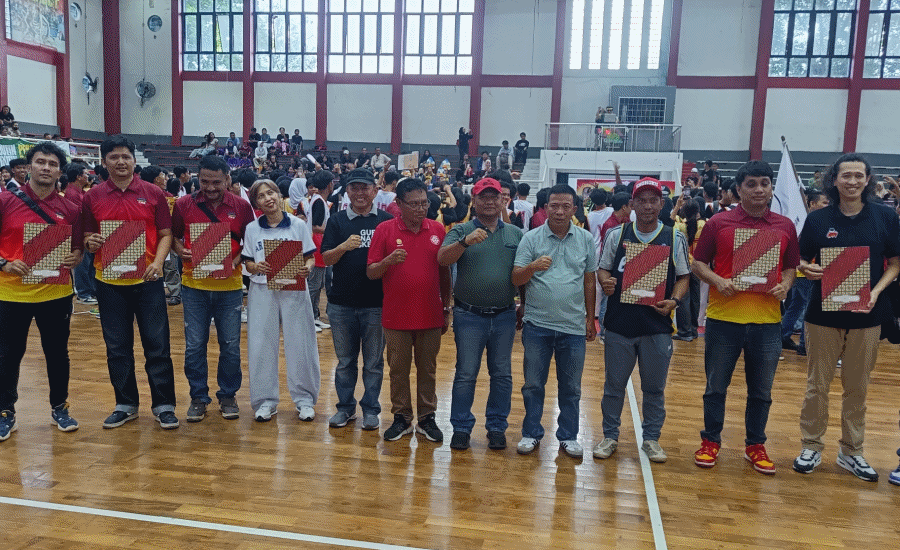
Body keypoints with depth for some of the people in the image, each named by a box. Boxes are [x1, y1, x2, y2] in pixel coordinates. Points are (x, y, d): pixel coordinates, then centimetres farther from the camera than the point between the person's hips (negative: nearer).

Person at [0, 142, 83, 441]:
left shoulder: (69, 209, 3)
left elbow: (77, 246, 10)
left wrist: (74, 259, -10)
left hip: (56, 293, 2)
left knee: (57, 353, 11)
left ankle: (59, 408, 27)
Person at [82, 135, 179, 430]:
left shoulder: (153, 193, 1)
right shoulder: (93, 197, 5)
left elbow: (165, 233, 1)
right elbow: (86, 237, 10)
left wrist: (158, 261, -15)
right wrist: (90, 242, -13)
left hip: (147, 280, -2)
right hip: (109, 282, 2)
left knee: (157, 344, 2)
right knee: (117, 347, 10)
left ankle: (164, 405, 12)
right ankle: (126, 405, 24)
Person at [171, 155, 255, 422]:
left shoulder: (241, 206, -1)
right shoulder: (184, 204, 0)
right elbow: (173, 236, 11)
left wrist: (236, 261, -11)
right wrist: (180, 250, -10)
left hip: (229, 286, 0)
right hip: (194, 285, 0)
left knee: (231, 345, 7)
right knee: (194, 346, 6)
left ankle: (228, 396, 24)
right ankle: (198, 398, 21)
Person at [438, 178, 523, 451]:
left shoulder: (516, 234, 8)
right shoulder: (461, 231, 0)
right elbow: (442, 259, -16)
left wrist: (525, 306, 7)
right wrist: (466, 241, -31)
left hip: (504, 316, 3)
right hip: (469, 315, -2)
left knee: (502, 374, 10)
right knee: (466, 374, 4)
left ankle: (497, 427, 23)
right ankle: (461, 428, 16)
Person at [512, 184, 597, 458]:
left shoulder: (586, 240, 5)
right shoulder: (531, 238, -1)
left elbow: (590, 282, 11)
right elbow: (516, 279, -4)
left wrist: (591, 319, 12)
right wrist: (532, 267, -24)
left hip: (573, 326, 1)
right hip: (537, 324, -1)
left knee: (571, 388, 11)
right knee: (533, 384, 9)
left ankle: (568, 436, 25)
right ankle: (531, 433, 24)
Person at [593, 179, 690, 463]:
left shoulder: (675, 238, 3)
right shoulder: (616, 234, 4)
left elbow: (683, 276, 7)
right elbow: (602, 268, 9)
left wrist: (674, 300, -10)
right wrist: (605, 282, -13)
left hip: (657, 325, 0)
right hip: (619, 323, 0)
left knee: (654, 387, 10)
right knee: (614, 385, 10)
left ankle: (651, 439, 27)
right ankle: (610, 436, 25)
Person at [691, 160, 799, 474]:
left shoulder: (785, 227, 7)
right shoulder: (718, 223, -1)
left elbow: (790, 267, 13)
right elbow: (698, 263, 2)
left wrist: (785, 286, -7)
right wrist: (718, 281, -15)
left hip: (767, 320, 2)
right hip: (724, 317, -2)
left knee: (761, 390, 13)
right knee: (716, 386, 9)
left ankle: (755, 445, 29)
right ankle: (711, 442, 25)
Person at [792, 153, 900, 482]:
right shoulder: (818, 219, 1)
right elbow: (801, 261, 5)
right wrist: (807, 269, -17)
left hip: (866, 314, 1)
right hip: (824, 313, 0)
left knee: (857, 387, 10)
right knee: (817, 384, 6)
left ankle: (852, 452, 24)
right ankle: (811, 447, 19)